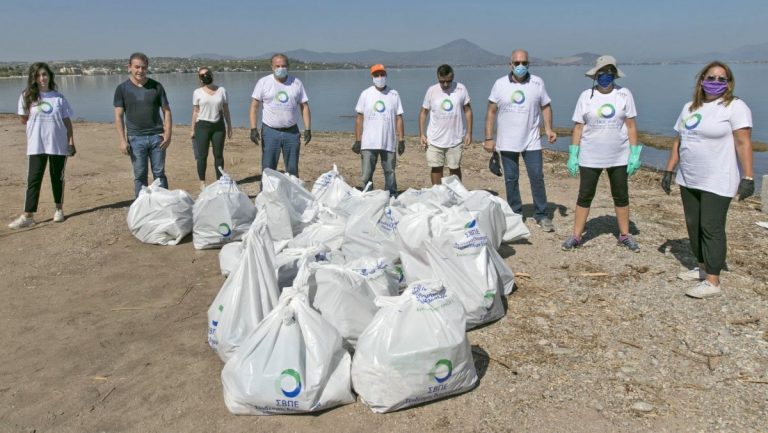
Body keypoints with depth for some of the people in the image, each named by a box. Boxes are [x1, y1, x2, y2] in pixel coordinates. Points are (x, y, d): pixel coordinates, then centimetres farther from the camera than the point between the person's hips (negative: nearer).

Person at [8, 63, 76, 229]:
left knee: (57, 178, 10)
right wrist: (38, 123, -5)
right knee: (33, 180, -2)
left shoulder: (59, 98, 1)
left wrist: (71, 142, -1)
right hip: (36, 146, 0)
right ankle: (28, 216, -3)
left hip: (58, 144, 0)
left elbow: (67, 122, 3)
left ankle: (59, 209, 24)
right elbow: (24, 119, 8)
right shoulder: (27, 96, 0)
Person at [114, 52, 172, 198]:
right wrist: (122, 140, -7)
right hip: (136, 138, 0)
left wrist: (168, 134, -7)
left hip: (157, 136, 1)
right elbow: (119, 116, 1)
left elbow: (166, 111, 5)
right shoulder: (122, 89, 2)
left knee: (159, 173, 5)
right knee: (140, 176, 4)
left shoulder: (156, 86, 4)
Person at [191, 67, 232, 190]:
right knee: (202, 155, 1)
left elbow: (226, 110, 9)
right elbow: (195, 111, 4)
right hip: (203, 125, -1)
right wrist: (193, 129, 3)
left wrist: (229, 126, 7)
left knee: (219, 155, 5)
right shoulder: (197, 92, 2)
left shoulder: (222, 90, 5)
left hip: (218, 125, 1)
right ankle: (202, 183, 10)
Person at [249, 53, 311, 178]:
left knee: (293, 170, 7)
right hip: (270, 131, -2)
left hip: (292, 132, 2)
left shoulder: (297, 83, 5)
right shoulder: (263, 82, -1)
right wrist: (253, 129, -9)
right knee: (268, 170, 0)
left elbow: (304, 107, 6)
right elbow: (254, 106, 0)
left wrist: (308, 129, -2)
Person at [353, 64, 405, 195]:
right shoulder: (365, 94, 4)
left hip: (388, 143, 0)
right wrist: (357, 141, -1)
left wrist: (401, 140, -1)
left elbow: (399, 118, 4)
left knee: (390, 173, 7)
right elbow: (359, 118, 4)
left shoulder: (394, 94, 5)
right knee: (366, 175, 3)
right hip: (368, 143, 0)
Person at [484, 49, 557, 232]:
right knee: (511, 179, 8)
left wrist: (548, 129, -8)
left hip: (531, 141, 0)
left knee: (537, 178, 0)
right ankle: (515, 214, 20)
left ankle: (541, 215, 11)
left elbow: (545, 106, 7)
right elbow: (491, 112, 1)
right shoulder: (500, 84, -1)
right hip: (507, 142, 0)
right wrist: (489, 138, -4)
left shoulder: (537, 83, 1)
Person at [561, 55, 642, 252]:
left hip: (619, 157, 1)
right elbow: (578, 127, -2)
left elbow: (631, 125, -1)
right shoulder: (586, 95, -3)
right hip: (590, 158, -1)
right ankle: (576, 236, 14)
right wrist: (572, 155, -5)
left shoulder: (624, 94, -3)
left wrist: (635, 154, -5)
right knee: (584, 196, 5)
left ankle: (625, 235, 25)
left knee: (621, 196, 11)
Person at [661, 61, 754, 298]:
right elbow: (679, 142, 16)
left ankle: (712, 281, -2)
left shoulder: (734, 107, -7)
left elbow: (744, 144, -13)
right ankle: (703, 268, 27)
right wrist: (669, 171, 13)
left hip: (718, 183, -7)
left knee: (712, 228, -7)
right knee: (693, 225, 12)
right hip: (689, 180, 7)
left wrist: (747, 177, -19)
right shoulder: (689, 107, 13)